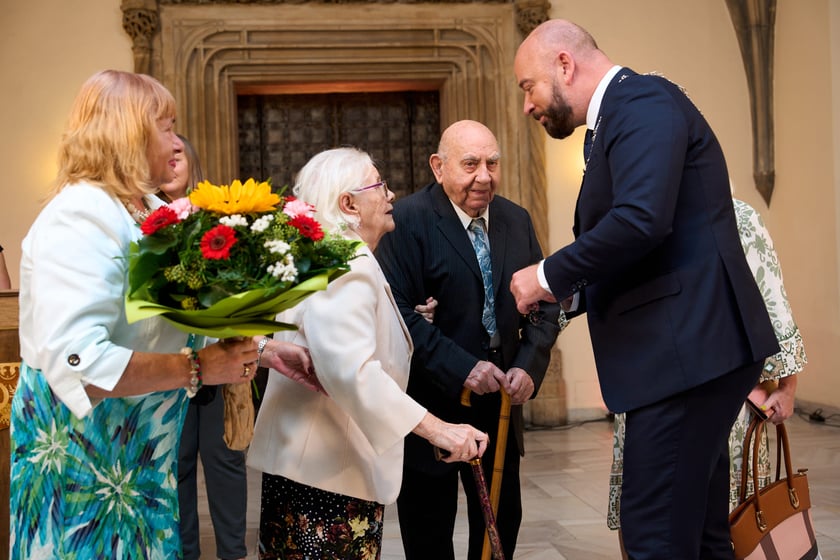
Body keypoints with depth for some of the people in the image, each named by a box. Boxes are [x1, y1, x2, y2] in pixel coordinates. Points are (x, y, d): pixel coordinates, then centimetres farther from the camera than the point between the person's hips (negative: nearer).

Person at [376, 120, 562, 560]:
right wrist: (460, 368, -25)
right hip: (430, 406, -5)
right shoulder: (408, 221, -12)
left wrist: (529, 366, -9)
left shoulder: (517, 220, 7)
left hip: (500, 404, 5)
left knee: (503, 522, 15)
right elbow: (397, 313, -20)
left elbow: (545, 304, 8)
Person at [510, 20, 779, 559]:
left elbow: (641, 218, -25)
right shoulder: (618, 118, 21)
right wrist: (569, 293, 10)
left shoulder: (643, 101, -9)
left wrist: (549, 276, -13)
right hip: (689, 349, 10)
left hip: (688, 348, -10)